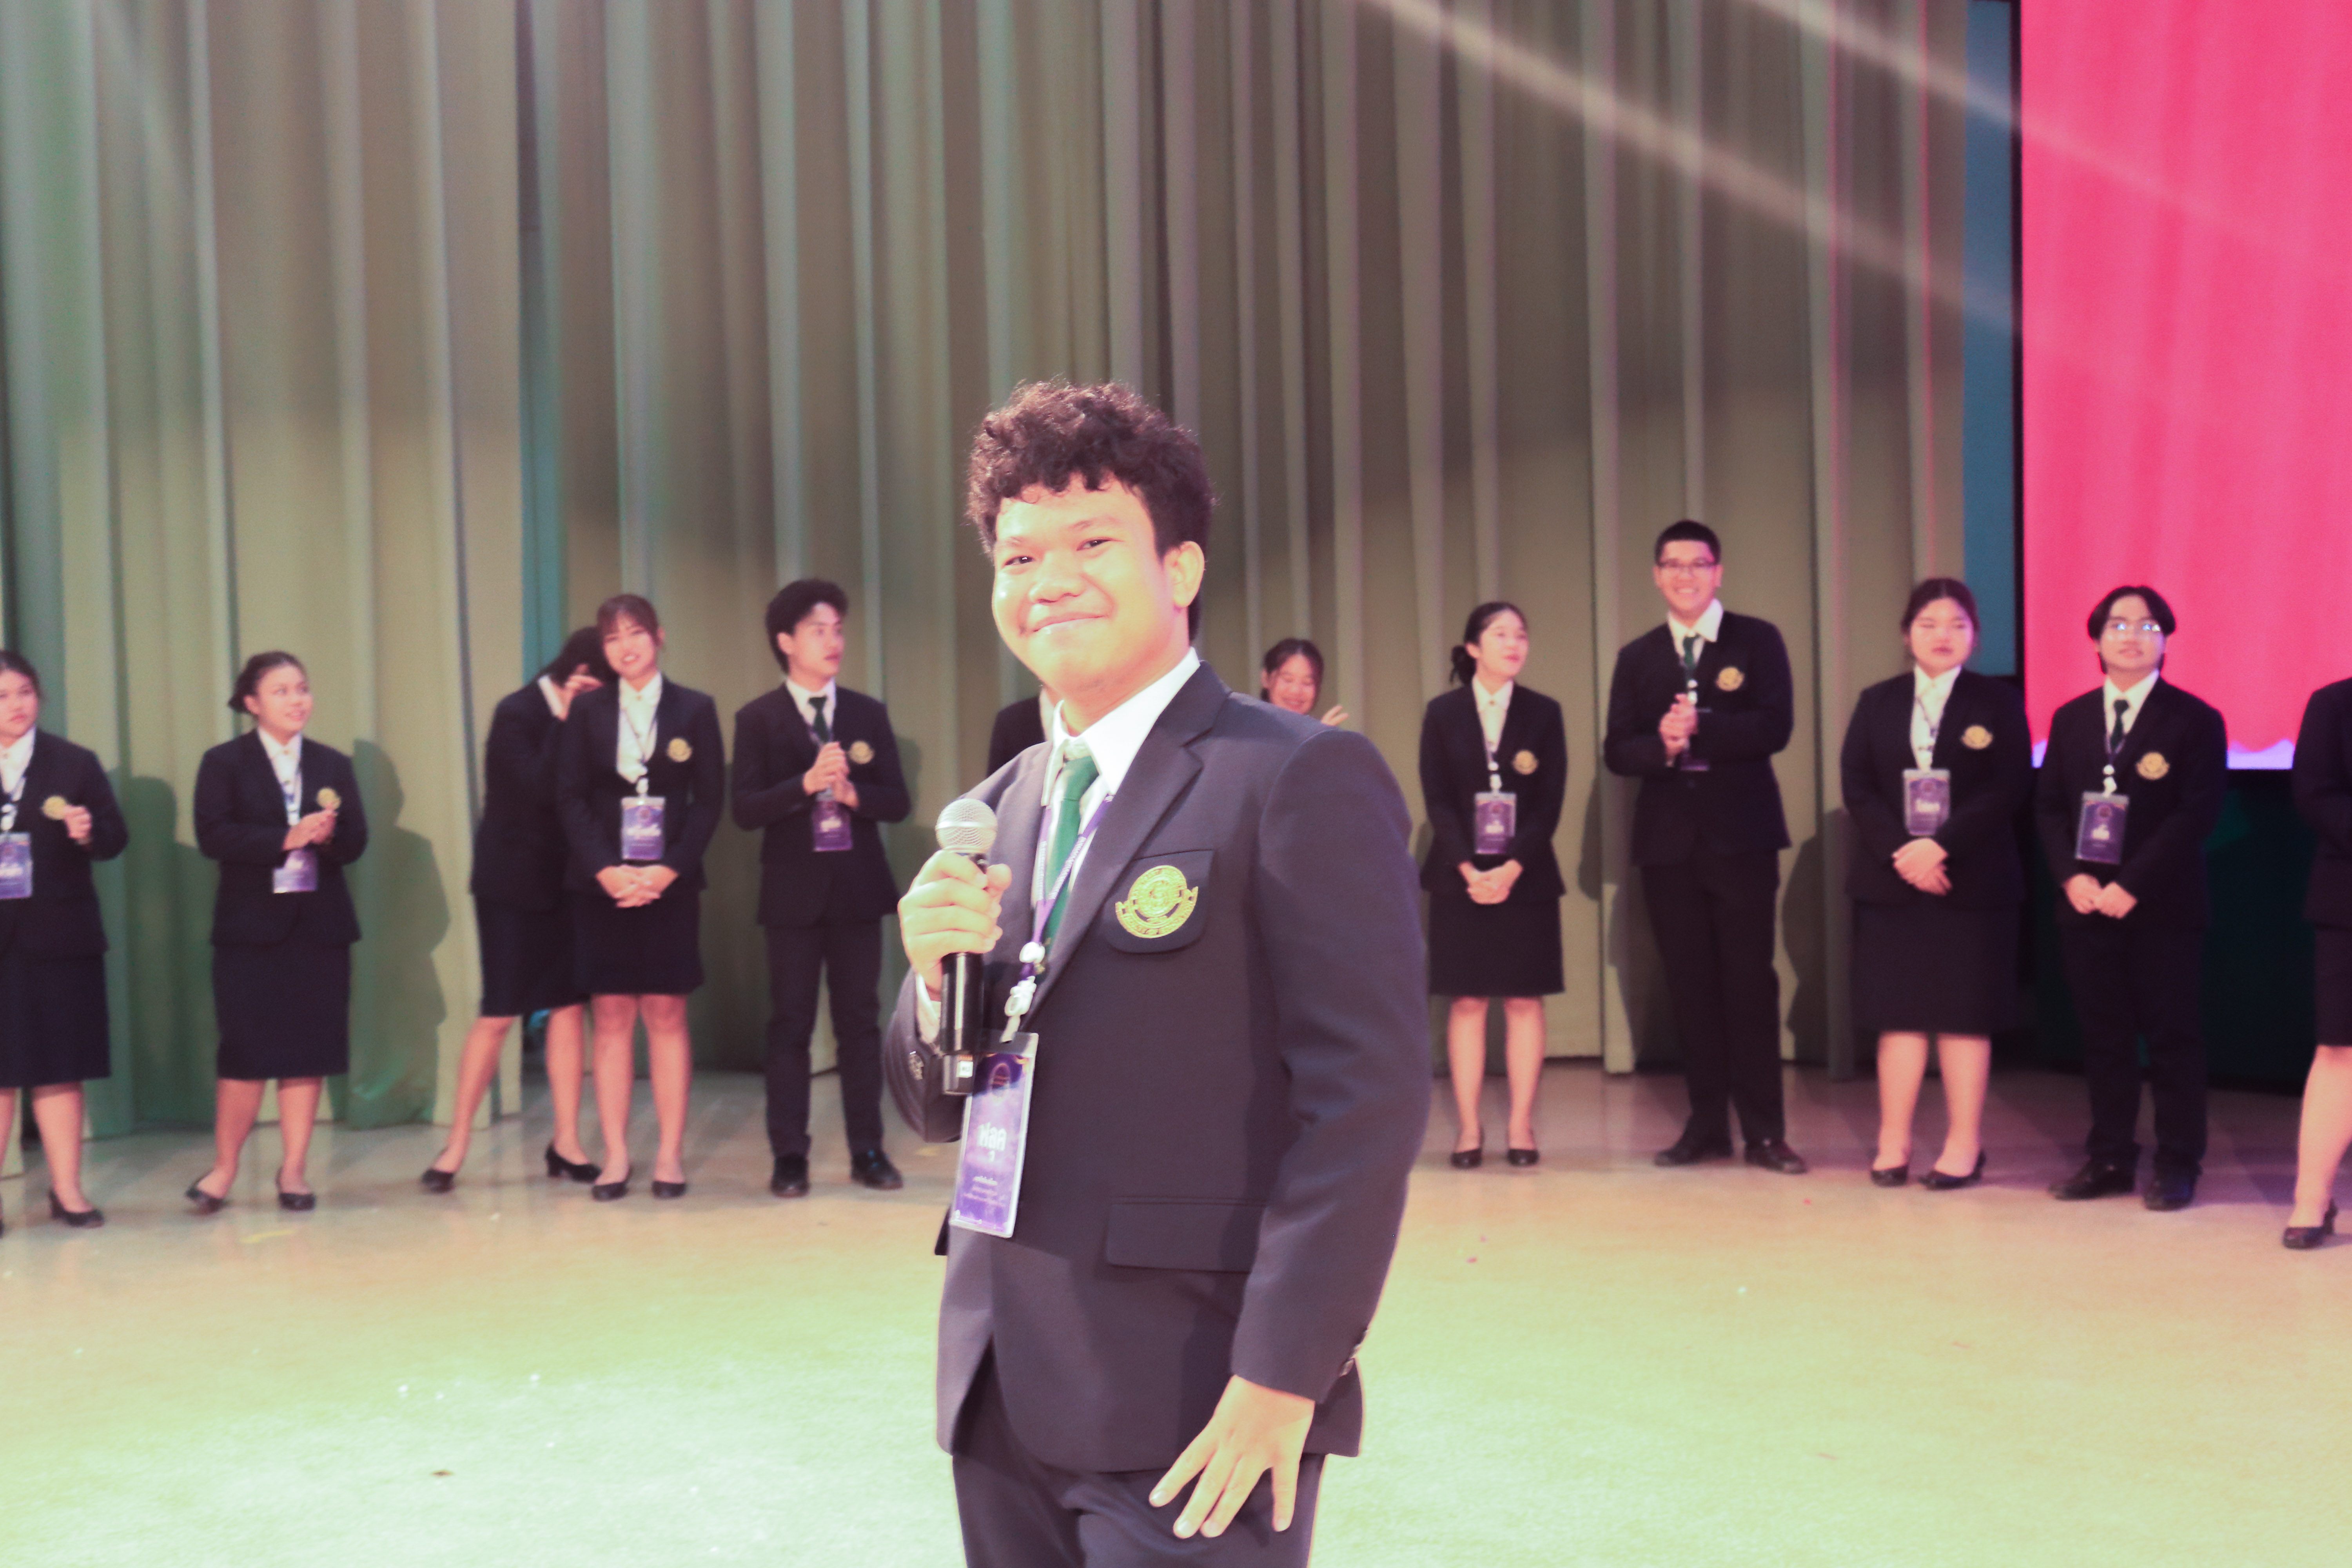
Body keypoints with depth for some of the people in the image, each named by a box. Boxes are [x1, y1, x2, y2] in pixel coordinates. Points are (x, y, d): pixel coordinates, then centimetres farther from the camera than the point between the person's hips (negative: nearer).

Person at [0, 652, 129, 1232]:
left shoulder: (76, 763, 7)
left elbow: (115, 836, 3)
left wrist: (89, 831, -18)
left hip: (57, 937, 1)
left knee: (60, 1069, 5)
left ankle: (67, 1190, 12)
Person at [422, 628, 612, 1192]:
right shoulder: (517, 713, -10)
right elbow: (541, 789, -23)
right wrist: (566, 722, -20)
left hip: (566, 881, 6)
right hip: (514, 884, -6)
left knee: (569, 1009, 4)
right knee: (498, 1015, -3)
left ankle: (566, 1145, 10)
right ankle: (456, 1146, 8)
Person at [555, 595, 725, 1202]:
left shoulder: (695, 709, 5)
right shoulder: (587, 709, 8)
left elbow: (710, 800, 1)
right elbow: (570, 798, 3)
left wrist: (669, 869, -11)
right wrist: (607, 870, -11)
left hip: (669, 882, -1)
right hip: (601, 883, 1)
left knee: (666, 1016, 0)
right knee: (610, 1017, 1)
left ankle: (670, 1155, 5)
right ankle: (615, 1157, 5)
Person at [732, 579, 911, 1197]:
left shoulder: (869, 714, 9)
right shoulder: (757, 719, 1)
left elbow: (899, 802, 4)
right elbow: (746, 809, -9)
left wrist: (853, 793, -15)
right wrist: (807, 784, -22)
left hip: (858, 888, 2)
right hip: (794, 891, -2)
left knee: (860, 1021, 5)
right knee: (790, 1024, 2)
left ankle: (868, 1151, 11)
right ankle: (789, 1156, 7)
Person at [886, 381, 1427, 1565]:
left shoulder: (1299, 779, -9)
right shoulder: (998, 811, 12)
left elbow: (1369, 1094, -15)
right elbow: (936, 1110, 14)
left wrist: (1283, 1374, -18)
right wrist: (937, 976, -6)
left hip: (1190, 1410, -6)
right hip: (1000, 1393, 7)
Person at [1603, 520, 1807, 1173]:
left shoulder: (1758, 641, 4)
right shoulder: (1637, 657, 13)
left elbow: (1775, 728, -9)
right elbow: (1617, 751, 4)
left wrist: (1699, 729, -18)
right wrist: (1662, 746, -16)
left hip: (1742, 834, -3)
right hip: (1669, 840, 3)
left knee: (1750, 980, -3)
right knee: (1690, 985, 6)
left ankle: (1764, 1129, 2)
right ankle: (1707, 1123, 13)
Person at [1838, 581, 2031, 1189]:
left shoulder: (1998, 702, 3)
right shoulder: (1877, 703, 11)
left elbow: (2010, 789, -7)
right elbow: (1857, 787, 2)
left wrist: (1940, 847, -16)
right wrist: (1901, 853, -12)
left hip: (1972, 882, -2)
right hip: (1891, 881, 2)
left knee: (1965, 1015, 1)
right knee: (1898, 1013, 3)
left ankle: (1964, 1145, 8)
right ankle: (1893, 1142, 8)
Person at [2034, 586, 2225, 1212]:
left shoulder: (2194, 720, -2)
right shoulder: (2071, 719, 12)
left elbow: (2197, 813, -10)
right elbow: (2048, 806, 9)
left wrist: (2132, 885, -17)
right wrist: (2072, 877, -8)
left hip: (2162, 906, -4)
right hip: (2086, 904, 4)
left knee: (2171, 1035, 2)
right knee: (2102, 1035, 8)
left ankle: (2178, 1165, 10)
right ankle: (2110, 1158, 16)